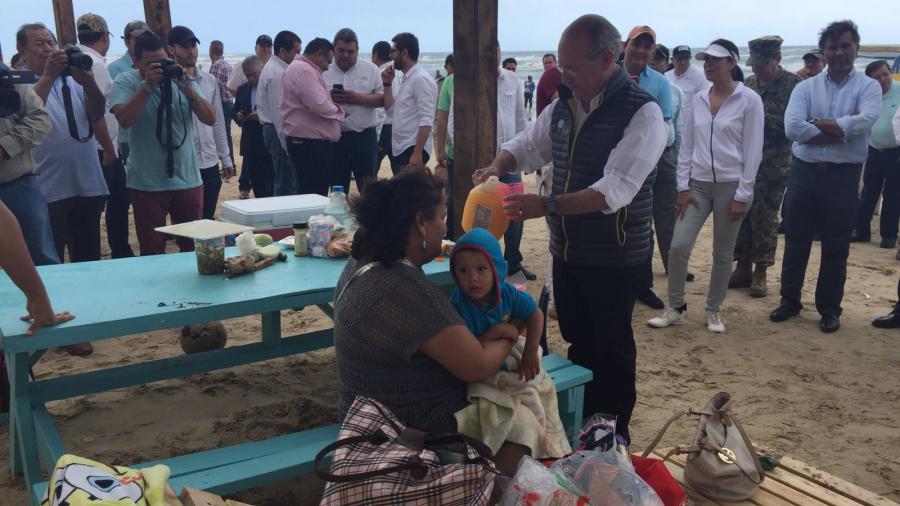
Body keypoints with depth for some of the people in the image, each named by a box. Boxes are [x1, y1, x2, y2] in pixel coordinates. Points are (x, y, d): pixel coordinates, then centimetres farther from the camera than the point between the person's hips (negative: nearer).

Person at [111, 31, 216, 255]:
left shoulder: (183, 79, 6)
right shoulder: (125, 81, -1)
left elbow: (210, 119, -1)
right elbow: (124, 119, -17)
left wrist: (187, 89, -14)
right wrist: (148, 85, -20)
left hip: (188, 180, 3)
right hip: (146, 184, -2)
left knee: (194, 247, 12)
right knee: (152, 252, 5)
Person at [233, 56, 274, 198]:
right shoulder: (242, 89, 13)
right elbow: (234, 111, 20)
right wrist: (238, 116, -3)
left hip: (269, 145, -5)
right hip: (250, 146, 6)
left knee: (269, 186, -4)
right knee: (257, 185, 10)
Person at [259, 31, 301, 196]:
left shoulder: (275, 68, 15)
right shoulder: (277, 73, -16)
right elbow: (278, 110, -20)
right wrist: (287, 144, -19)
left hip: (274, 129, 10)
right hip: (279, 131, -10)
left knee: (283, 182, 15)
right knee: (286, 184, -7)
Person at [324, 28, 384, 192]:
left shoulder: (370, 69, 4)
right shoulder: (324, 71, 7)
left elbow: (383, 99, -2)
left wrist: (357, 98, -14)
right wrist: (328, 98, -14)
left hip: (364, 137, -1)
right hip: (334, 137, 2)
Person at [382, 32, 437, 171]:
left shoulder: (421, 79, -14)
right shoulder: (407, 79, 14)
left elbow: (427, 120, -20)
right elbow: (391, 107, 24)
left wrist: (417, 153, -25)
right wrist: (387, 84, 11)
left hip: (413, 150, -10)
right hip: (400, 149, 10)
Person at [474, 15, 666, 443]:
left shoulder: (642, 113, -18)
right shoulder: (563, 105, 3)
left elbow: (615, 190, -28)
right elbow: (527, 145, 16)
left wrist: (547, 206, -35)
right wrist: (498, 166, -6)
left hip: (613, 256, -6)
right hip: (566, 250, 6)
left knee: (611, 348, 8)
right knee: (577, 341, 19)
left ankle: (614, 435, 27)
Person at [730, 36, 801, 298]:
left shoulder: (793, 84, -5)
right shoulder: (748, 84, 11)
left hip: (773, 166, -5)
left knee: (764, 218, 1)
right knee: (741, 215, 7)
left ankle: (760, 273, 13)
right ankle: (743, 268, 19)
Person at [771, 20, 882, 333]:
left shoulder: (868, 87, 1)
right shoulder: (806, 87, 3)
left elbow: (864, 122, -20)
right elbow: (792, 128, -13)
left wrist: (817, 123, -12)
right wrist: (841, 130, -14)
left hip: (843, 176, -1)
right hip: (804, 172, 2)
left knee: (836, 247, 7)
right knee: (795, 241, 9)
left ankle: (829, 308, 21)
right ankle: (790, 301, 24)